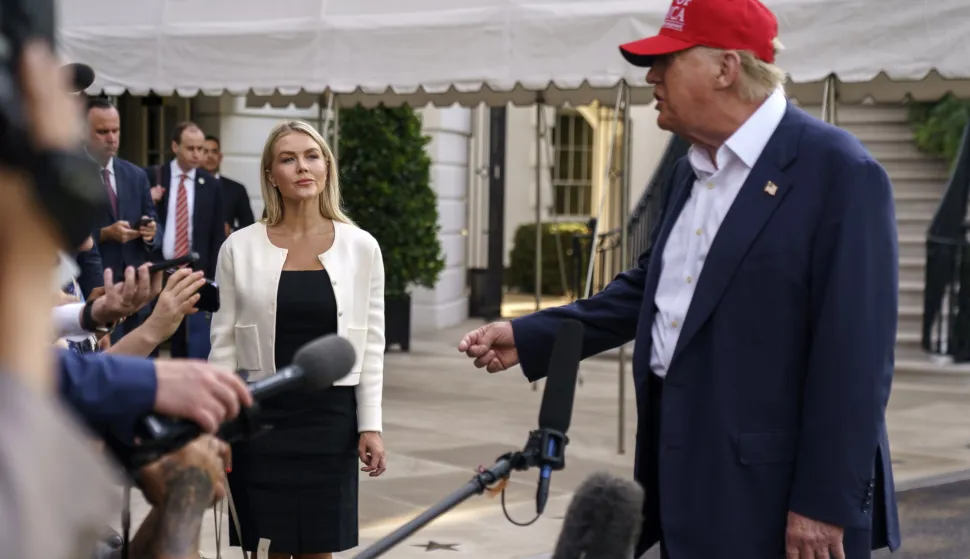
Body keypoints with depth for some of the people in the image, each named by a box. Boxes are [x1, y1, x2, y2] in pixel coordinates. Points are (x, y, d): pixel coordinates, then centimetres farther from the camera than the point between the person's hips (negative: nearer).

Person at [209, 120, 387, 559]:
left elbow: (371, 344, 4)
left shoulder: (361, 246, 1)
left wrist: (370, 425, 0)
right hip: (261, 414, -1)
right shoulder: (240, 247, -1)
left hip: (330, 415, 1)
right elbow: (223, 343, 2)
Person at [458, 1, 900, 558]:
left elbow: (855, 353, -17)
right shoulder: (692, 170, 12)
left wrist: (824, 502, -19)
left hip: (775, 490, -8)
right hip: (687, 475, 8)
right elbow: (652, 288, 20)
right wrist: (530, 337, 11)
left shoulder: (840, 172, -14)